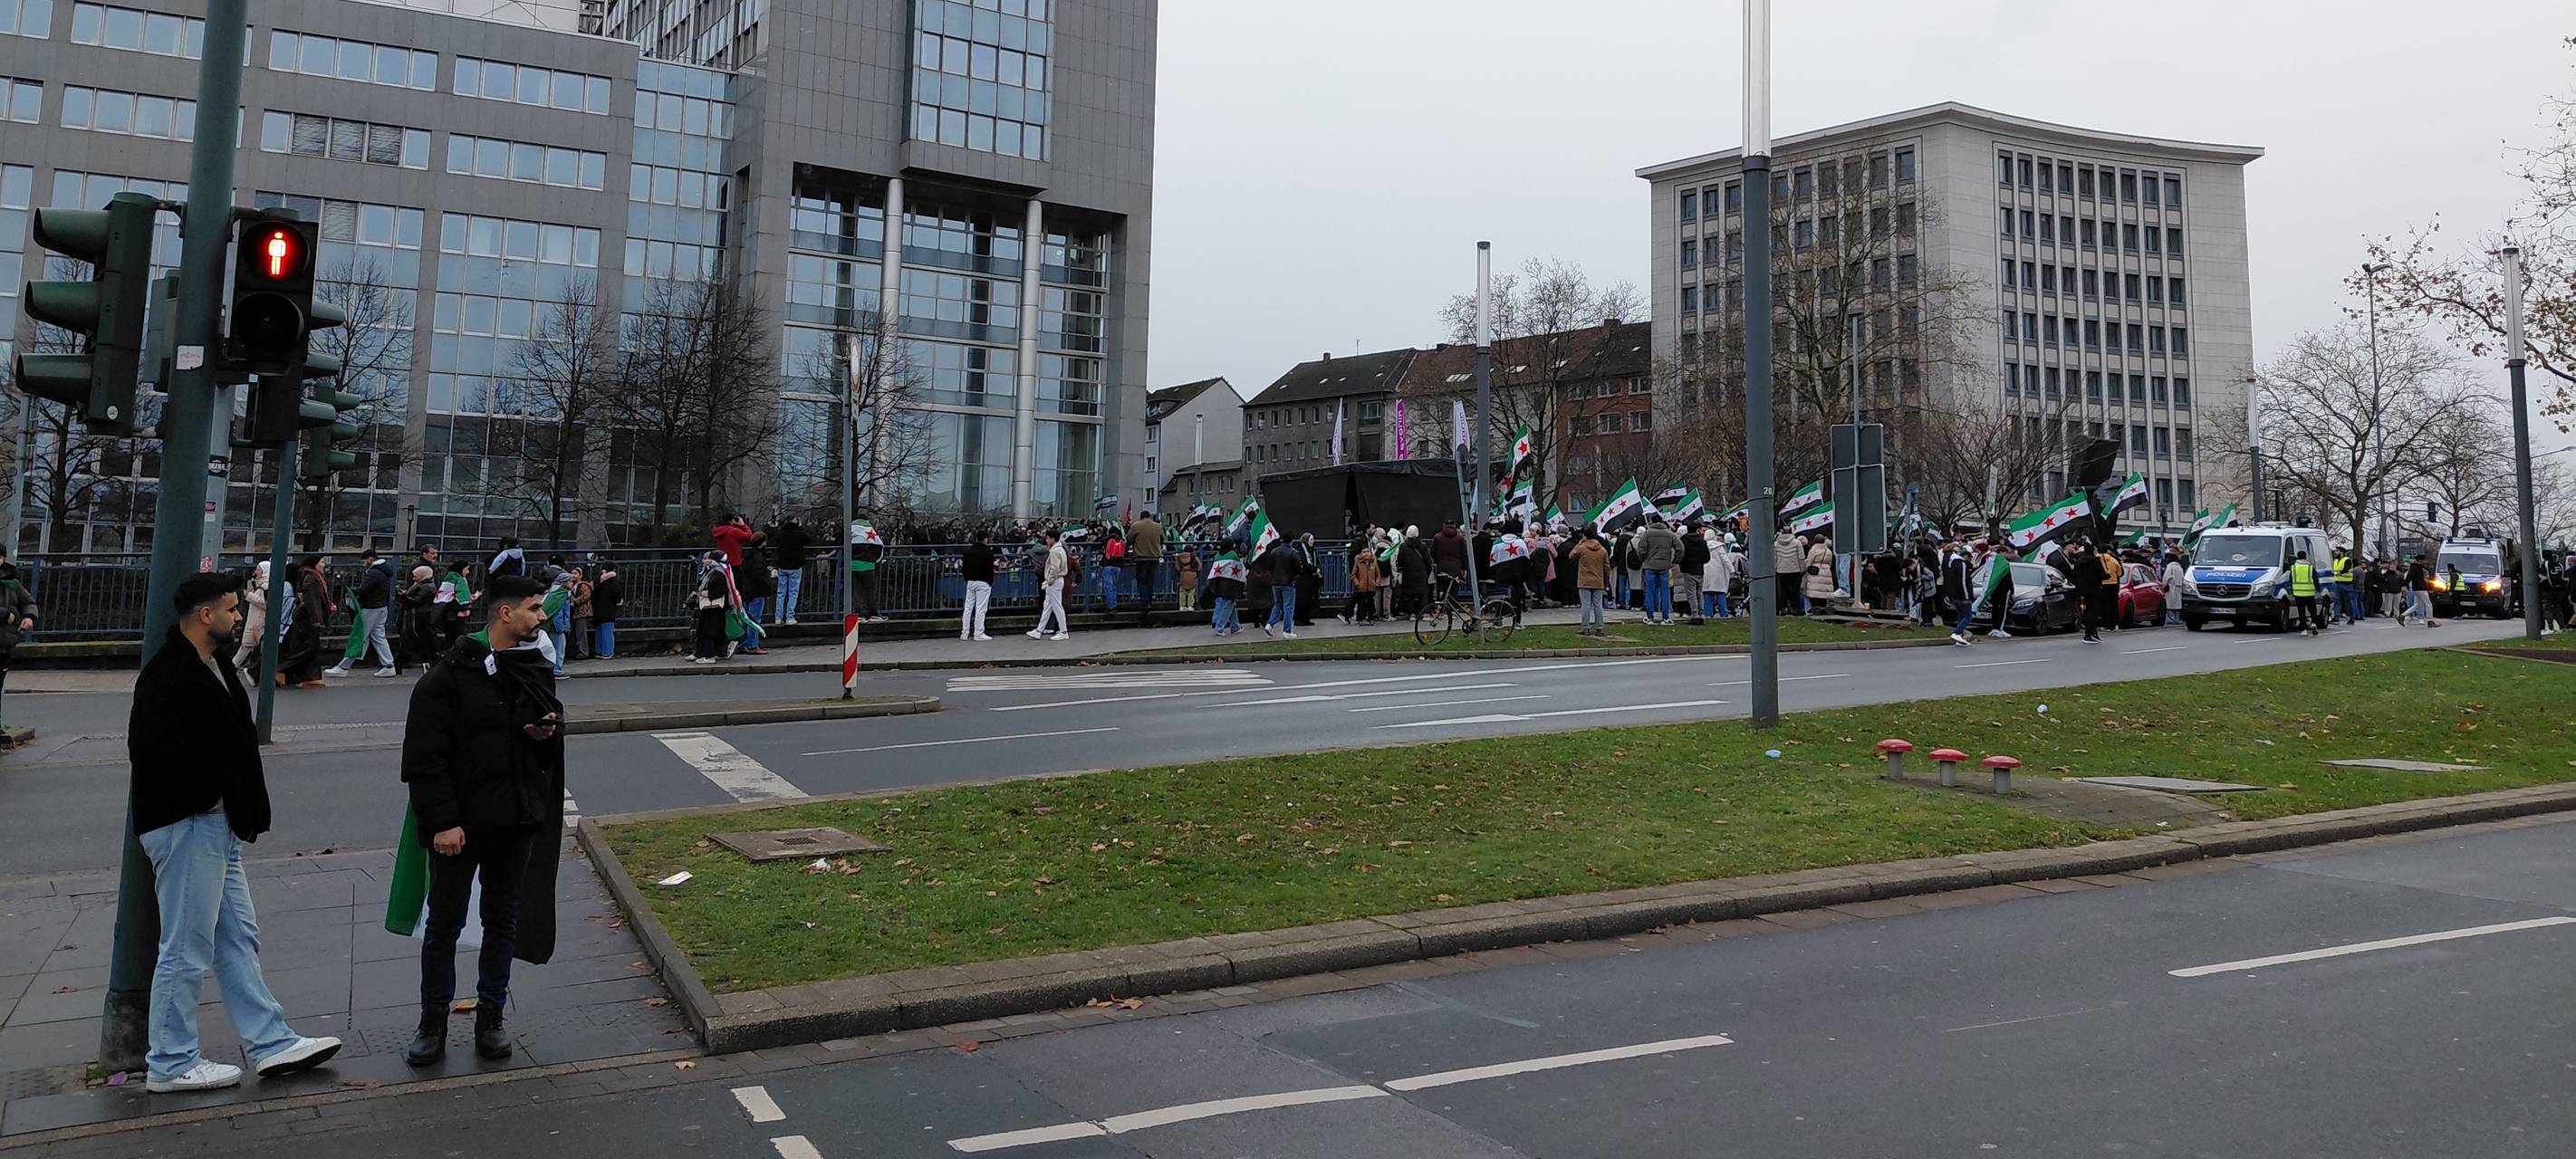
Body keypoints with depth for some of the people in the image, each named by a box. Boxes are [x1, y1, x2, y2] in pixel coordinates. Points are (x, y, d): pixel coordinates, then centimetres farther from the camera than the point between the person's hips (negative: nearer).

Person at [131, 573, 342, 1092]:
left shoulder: (211, 665, 13)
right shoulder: (168, 675, -19)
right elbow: (157, 755, -25)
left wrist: (243, 807, 10)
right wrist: (214, 797, -16)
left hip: (217, 826, 11)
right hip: (188, 825, -11)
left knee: (238, 937, 13)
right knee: (187, 948, 0)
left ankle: (271, 1043, 20)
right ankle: (170, 1063, 12)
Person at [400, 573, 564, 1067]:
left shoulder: (537, 670, 7)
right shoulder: (450, 675, -11)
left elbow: (555, 726, 18)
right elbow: (425, 756, -14)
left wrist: (549, 735, -7)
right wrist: (442, 821, -19)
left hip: (517, 821, 5)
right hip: (458, 824, -5)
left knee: (503, 921, 13)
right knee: (444, 924, 7)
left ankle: (490, 1016, 26)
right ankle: (433, 1023, 20)